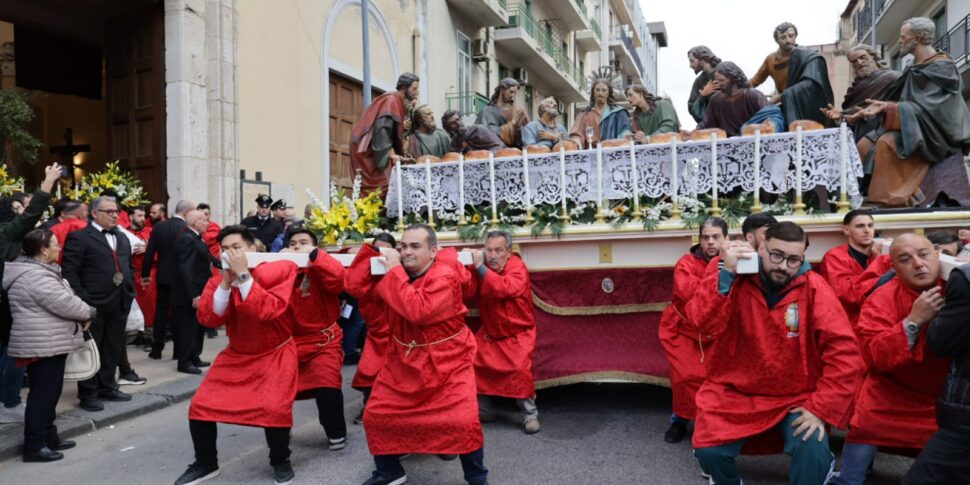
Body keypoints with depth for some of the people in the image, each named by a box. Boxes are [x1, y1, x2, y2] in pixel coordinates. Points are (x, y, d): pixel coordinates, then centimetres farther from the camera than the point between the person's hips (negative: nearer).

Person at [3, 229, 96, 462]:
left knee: (47, 393, 16)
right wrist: (88, 313, -5)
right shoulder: (36, 276, -21)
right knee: (43, 394, -3)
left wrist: (81, 314, 4)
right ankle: (34, 446, 5)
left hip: (47, 344, 11)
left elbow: (62, 301, 17)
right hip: (43, 345, -11)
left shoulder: (36, 271, 15)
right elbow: (65, 304, -22)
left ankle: (48, 437, 26)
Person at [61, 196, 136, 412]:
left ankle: (107, 387, 25)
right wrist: (82, 299, -16)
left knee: (113, 349, 13)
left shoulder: (122, 239, 17)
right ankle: (88, 394, 13)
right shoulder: (79, 237, -6)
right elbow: (69, 271, -11)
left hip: (120, 303, 7)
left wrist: (130, 290, 10)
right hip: (93, 304, -6)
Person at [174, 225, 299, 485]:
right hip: (236, 355, 5)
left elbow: (267, 311, -30)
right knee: (200, 405, -2)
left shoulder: (278, 271, -17)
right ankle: (206, 464, 21)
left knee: (274, 408, -22)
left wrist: (242, 275, -30)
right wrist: (226, 282, -22)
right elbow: (208, 319, -13)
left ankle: (280, 462, 6)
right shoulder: (218, 280, -2)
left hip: (275, 354, -5)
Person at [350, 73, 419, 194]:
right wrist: (391, 153, -28)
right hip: (370, 152, -9)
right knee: (378, 186, -13)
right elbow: (382, 128, -25)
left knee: (379, 185, 5)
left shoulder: (398, 101, 14)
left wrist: (403, 127, 1)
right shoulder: (391, 101, -15)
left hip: (374, 152, 9)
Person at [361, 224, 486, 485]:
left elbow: (417, 311, -35)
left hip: (447, 360, -6)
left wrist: (394, 272, -29)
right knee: (374, 414, 8)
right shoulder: (400, 272, 2)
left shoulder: (444, 277, -22)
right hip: (404, 359, 7)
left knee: (463, 421, -15)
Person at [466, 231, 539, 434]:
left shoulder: (517, 267, -19)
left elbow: (505, 288, -38)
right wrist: (471, 268, -25)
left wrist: (480, 267, -37)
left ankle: (530, 414, -3)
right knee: (471, 361, -1)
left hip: (518, 333, -5)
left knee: (520, 368, -22)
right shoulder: (482, 265, -4)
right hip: (490, 332, 5)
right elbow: (468, 292, -12)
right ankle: (483, 409, 17)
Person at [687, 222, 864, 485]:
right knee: (708, 450, -15)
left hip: (795, 396, 0)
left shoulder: (813, 288, -9)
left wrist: (820, 407, -16)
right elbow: (703, 322, -22)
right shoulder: (738, 278, -8)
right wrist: (725, 274, -30)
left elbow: (844, 350, -12)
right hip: (735, 391, 0)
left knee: (813, 452, -23)